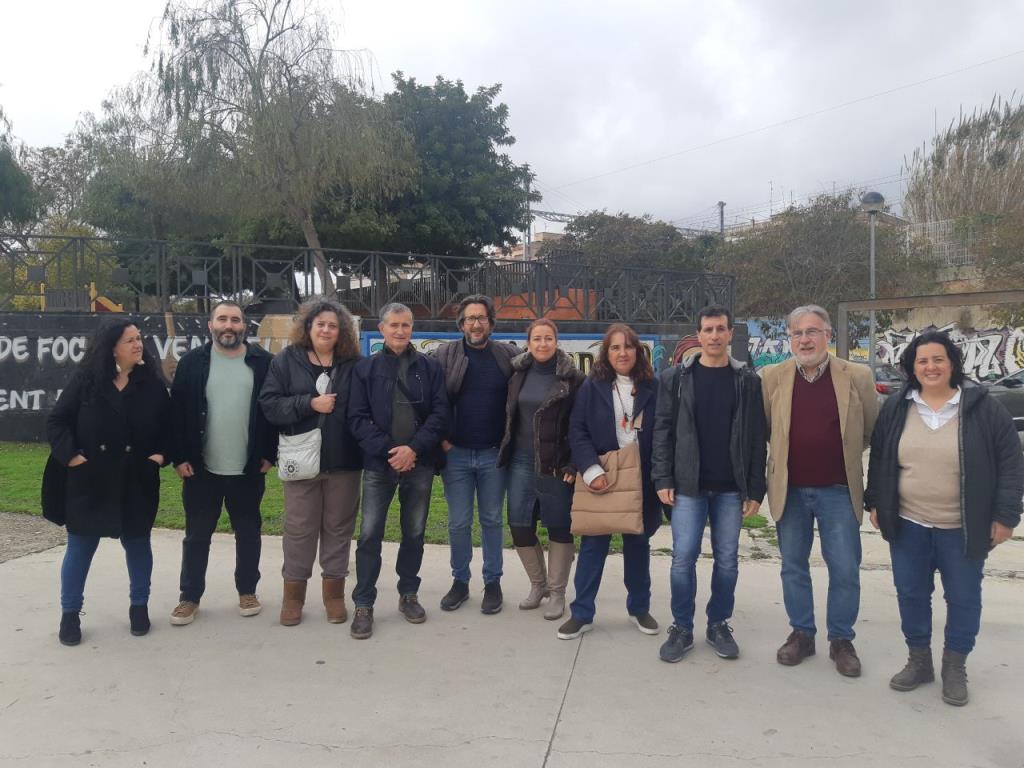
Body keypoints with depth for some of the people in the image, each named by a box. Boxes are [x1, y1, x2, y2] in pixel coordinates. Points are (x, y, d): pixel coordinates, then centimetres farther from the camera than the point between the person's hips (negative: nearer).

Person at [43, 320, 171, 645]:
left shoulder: (153, 383, 0)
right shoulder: (86, 380, -5)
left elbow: (168, 425, 8)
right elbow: (56, 422, -2)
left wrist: (160, 454, -5)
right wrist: (71, 456, -13)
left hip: (136, 481, 1)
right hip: (88, 480, -1)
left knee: (137, 543, 12)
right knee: (80, 547, 9)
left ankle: (139, 606, 29)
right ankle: (69, 613, 23)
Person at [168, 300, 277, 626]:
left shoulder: (263, 362, -2)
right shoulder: (192, 362, -1)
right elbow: (177, 413, -1)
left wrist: (270, 454, -4)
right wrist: (179, 457, -5)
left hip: (249, 469, 0)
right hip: (201, 468, 0)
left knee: (248, 533, 12)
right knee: (197, 535, 10)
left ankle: (247, 591, 28)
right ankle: (190, 596, 24)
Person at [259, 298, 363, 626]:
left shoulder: (353, 364, 2)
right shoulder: (286, 360, 2)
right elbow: (269, 404, -6)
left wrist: (366, 449, -6)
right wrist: (310, 403, -18)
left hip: (343, 460, 1)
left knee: (338, 526, 10)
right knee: (299, 528, 9)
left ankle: (334, 591, 24)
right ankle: (294, 591, 24)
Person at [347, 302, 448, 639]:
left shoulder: (430, 367, 5)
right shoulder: (365, 368, 3)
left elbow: (440, 413, -2)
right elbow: (358, 418, -3)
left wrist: (414, 448, -14)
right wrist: (387, 451, -14)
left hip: (419, 464, 1)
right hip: (379, 463, -1)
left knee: (414, 532, 11)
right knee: (370, 534, -2)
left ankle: (408, 595, 27)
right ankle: (363, 605, 9)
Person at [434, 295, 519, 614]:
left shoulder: (510, 356, 0)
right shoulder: (446, 354, 0)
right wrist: (443, 440, -5)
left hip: (493, 455, 0)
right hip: (455, 453, 0)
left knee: (492, 520, 10)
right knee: (458, 523, 7)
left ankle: (493, 582, 22)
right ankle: (460, 581, 23)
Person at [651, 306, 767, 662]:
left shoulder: (748, 380, 3)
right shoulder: (675, 378, 2)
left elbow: (757, 438, 2)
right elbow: (663, 430, 1)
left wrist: (755, 489, -2)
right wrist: (663, 479, -6)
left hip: (731, 488, 1)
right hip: (688, 485, -1)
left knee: (727, 559, 9)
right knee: (683, 558, -1)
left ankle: (719, 625, 25)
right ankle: (682, 628, 14)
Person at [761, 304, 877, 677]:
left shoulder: (857, 376, -4)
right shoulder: (772, 377, -2)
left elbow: (872, 431, 6)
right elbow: (763, 428, 9)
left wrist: (842, 452, 9)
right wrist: (790, 452, 8)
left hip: (838, 491, -1)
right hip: (790, 490, 1)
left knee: (845, 571, 6)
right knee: (793, 567, 12)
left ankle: (841, 640, 24)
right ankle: (801, 634, 28)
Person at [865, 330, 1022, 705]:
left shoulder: (983, 407, -7)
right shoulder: (896, 409, 2)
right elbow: (879, 460, 10)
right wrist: (875, 503, 8)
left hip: (962, 529, -2)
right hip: (908, 525, 3)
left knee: (963, 599, 9)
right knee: (911, 595, 11)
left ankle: (955, 666, 27)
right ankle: (919, 660, 29)